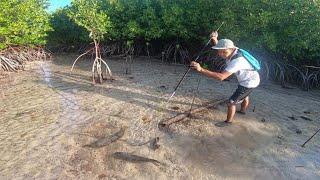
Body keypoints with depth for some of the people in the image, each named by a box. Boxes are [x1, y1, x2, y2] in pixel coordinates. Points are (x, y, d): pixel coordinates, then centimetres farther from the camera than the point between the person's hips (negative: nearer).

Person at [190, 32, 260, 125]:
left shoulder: (237, 61, -40)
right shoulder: (231, 52, -15)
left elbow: (221, 76, -51)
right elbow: (219, 46, 3)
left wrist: (201, 69, -58)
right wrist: (215, 40, -23)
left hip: (249, 82, -10)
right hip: (251, 79, 10)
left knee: (231, 102, -7)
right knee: (244, 95, 33)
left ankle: (228, 121, 13)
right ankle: (243, 110, 61)